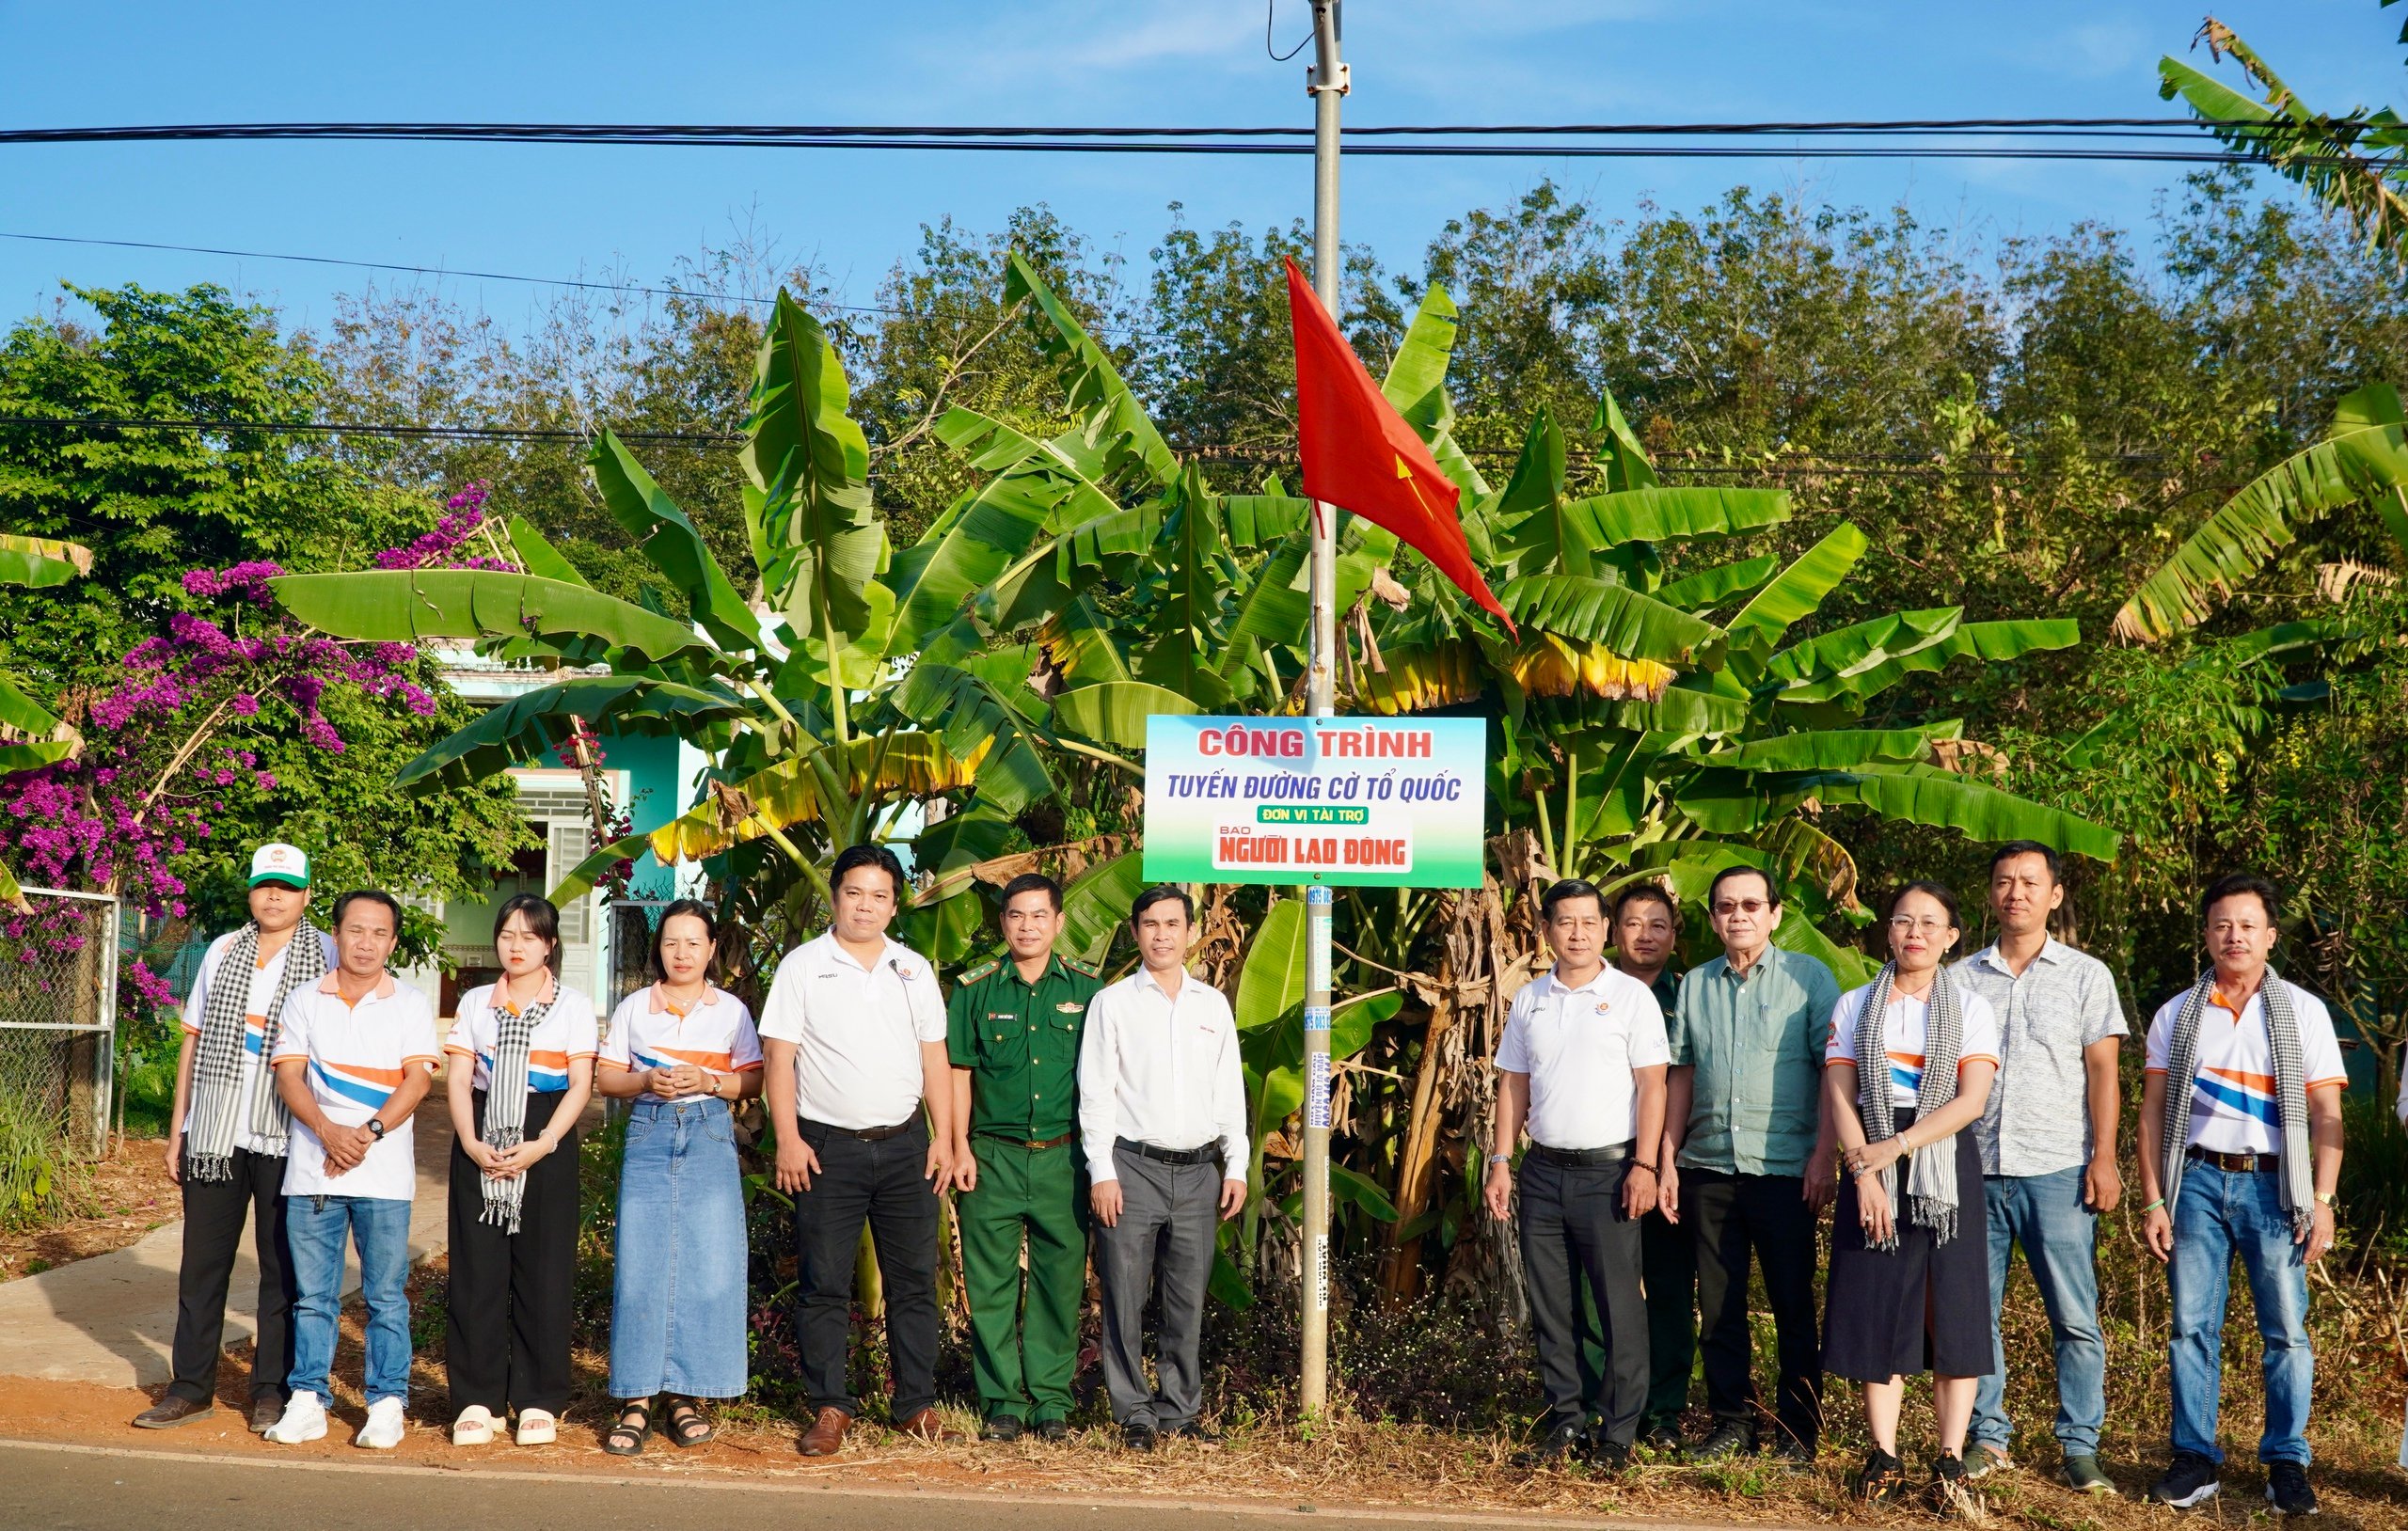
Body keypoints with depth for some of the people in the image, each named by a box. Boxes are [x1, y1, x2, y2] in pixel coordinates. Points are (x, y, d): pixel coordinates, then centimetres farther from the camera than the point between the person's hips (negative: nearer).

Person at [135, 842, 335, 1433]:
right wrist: (177, 1133, 12)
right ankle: (192, 1386, 16)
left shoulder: (327, 959, 0)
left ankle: (272, 1390, 11)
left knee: (282, 1266, 3)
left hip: (285, 1139, -3)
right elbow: (193, 1041, 14)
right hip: (214, 1134, 4)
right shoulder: (222, 953, 11)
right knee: (202, 1261, 7)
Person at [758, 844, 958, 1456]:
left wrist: (943, 1136, 4)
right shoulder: (802, 967, 0)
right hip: (828, 1147, -3)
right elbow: (779, 1058, -3)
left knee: (914, 1280, 5)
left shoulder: (914, 970, 10)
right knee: (824, 1285, 1)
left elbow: (934, 1058, 12)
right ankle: (830, 1408, 10)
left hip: (904, 1145, 3)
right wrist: (788, 1140, -10)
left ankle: (917, 1405, 13)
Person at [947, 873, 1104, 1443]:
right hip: (993, 1156, 0)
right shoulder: (976, 990, 4)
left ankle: (1051, 1399, 14)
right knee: (992, 1284, 2)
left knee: (1059, 1282, 4)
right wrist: (961, 1149, -1)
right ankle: (1002, 1400, 11)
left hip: (1063, 1157, 0)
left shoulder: (1086, 988, 5)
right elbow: (960, 1073, 6)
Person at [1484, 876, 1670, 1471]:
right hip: (1543, 1171, 4)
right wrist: (1500, 1161, 8)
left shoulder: (1631, 997, -1)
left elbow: (1652, 1086, -4)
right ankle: (1566, 1421, 17)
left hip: (1608, 1170, -4)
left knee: (1620, 1304, -3)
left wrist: (1644, 1166, -11)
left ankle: (1619, 1431, 5)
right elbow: (1513, 1086, 14)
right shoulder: (1529, 1001, 11)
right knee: (1551, 1304, 8)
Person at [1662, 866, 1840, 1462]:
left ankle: (1799, 1431, 9)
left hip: (1785, 1170, -4)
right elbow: (1681, 1075, 14)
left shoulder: (1809, 977, 0)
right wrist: (1668, 1159, 8)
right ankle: (1731, 1424, 17)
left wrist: (1823, 1155, -11)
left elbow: (1835, 1071, -3)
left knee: (1793, 1305, 1)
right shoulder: (1695, 984, 11)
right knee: (1719, 1304, 8)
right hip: (1707, 1167, 4)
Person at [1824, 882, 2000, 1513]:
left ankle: (1950, 1462, -1)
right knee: (1878, 1311, 0)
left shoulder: (1971, 1008, 5)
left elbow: (1971, 1099, -6)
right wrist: (1864, 1170, -12)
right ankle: (1884, 1457, 5)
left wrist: (1896, 1146, -15)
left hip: (1945, 1162, -1)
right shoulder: (1854, 1005, 9)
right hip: (1870, 1162, 1)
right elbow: (1838, 1095, 1)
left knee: (1954, 1312, -4)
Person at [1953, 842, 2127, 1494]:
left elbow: (2102, 1071, 3)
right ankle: (1987, 1438, 14)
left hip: (2056, 1170, -2)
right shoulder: (1962, 978, 11)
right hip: (1975, 1170, 2)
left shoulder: (2086, 976, 7)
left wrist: (2103, 1158, -7)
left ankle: (2079, 1446, 6)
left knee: (2075, 1318, -3)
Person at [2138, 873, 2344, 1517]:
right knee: (2192, 1325, 2)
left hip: (2273, 1183, -1)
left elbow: (2326, 1114, 3)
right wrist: (2153, 1202, 2)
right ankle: (2195, 1458, 10)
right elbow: (2153, 1112, 9)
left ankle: (2287, 1463, 9)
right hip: (2197, 1179, 2)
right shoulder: (2176, 1015, 9)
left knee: (2286, 1330, -2)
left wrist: (2322, 1202, -6)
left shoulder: (2303, 1011, 5)